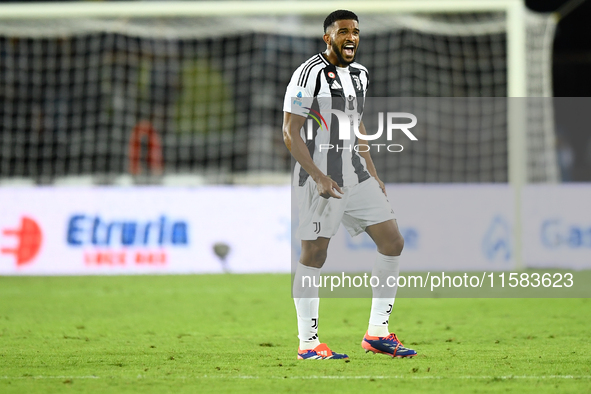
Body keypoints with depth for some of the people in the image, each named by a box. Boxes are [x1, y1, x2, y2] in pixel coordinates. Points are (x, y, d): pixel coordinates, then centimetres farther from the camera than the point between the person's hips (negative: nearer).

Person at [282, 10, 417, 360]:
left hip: (356, 175, 8)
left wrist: (373, 173, 20)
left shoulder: (360, 74, 14)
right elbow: (291, 133, -14)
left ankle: (377, 333, 7)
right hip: (321, 177, -8)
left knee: (393, 242, 2)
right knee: (314, 255, -4)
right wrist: (319, 177, -21)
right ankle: (308, 343, 2)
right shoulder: (310, 73, -12)